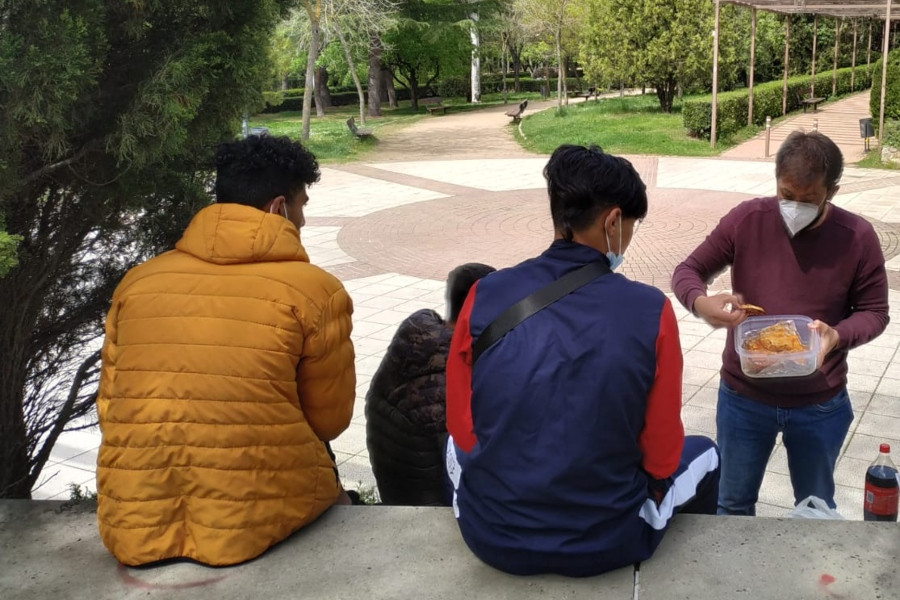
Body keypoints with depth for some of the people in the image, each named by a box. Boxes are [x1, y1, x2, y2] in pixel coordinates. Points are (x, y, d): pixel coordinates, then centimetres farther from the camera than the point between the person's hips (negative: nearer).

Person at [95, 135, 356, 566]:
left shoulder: (137, 281, 6)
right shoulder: (315, 291, -5)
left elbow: (111, 409, 12)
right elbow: (329, 421, 4)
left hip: (134, 528, 5)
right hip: (260, 520, -4)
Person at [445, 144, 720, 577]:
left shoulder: (485, 297, -11)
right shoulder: (650, 311, -15)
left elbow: (463, 430, -1)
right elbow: (662, 456, -7)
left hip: (490, 535, 2)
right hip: (607, 541, -1)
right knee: (702, 453, 29)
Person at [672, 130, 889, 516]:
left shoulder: (857, 237, -13)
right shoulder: (746, 220, -12)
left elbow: (874, 312, -3)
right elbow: (688, 271, -5)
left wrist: (837, 335, -26)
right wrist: (702, 303, -29)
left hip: (820, 406, 0)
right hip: (743, 397, 1)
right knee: (733, 504, 20)